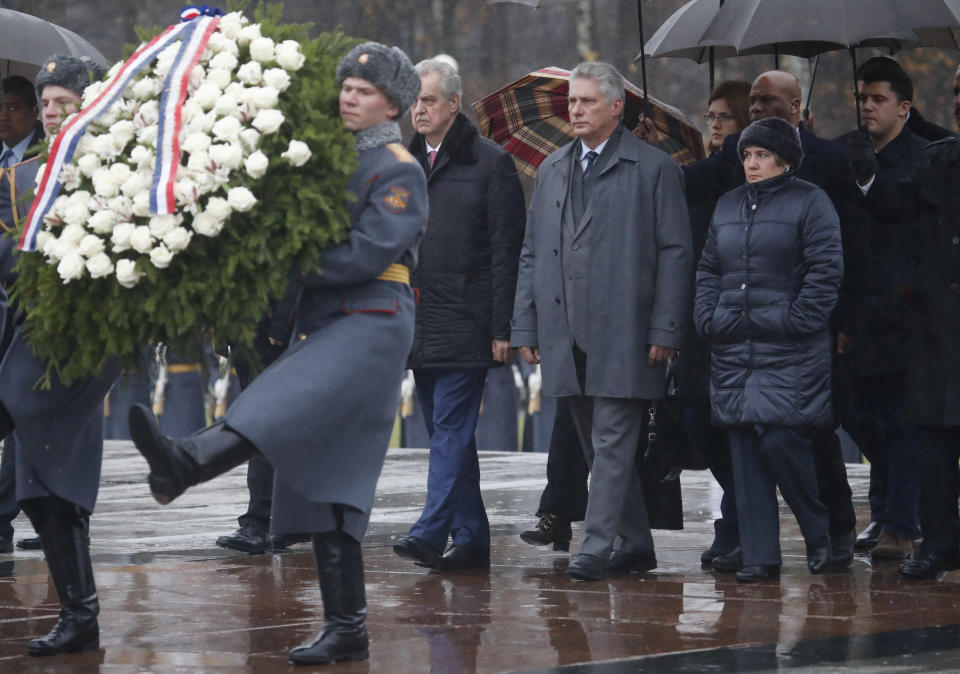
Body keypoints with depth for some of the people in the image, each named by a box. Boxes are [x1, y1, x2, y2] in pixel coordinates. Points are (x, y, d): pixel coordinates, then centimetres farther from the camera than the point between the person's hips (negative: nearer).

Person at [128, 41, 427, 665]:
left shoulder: (400, 173, -3)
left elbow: (369, 252, -15)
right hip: (321, 328, 9)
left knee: (286, 407, -34)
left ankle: (185, 464, -61)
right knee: (324, 488, 5)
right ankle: (346, 631, 7)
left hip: (372, 325, -9)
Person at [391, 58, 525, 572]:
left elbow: (505, 251, -7)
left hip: (465, 323, -7)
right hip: (417, 325, 7)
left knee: (452, 428, -11)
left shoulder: (490, 163, -4)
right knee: (447, 432, 9)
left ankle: (431, 533, -16)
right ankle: (471, 539, 14)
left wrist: (501, 327, -12)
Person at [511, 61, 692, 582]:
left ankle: (597, 546, -11)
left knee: (612, 442, -9)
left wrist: (665, 330, -11)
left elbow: (674, 253, -4)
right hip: (567, 334, 6)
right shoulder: (552, 170, 16)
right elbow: (532, 254, 18)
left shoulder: (654, 169, -1)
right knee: (595, 445, 10)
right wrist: (526, 326, 10)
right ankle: (634, 545, 18)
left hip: (624, 333, -6)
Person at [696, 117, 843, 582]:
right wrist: (706, 317, 7)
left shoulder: (810, 202, -1)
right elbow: (708, 269, 21)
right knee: (745, 452, 3)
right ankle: (759, 556, 7)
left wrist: (797, 321, -13)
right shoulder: (728, 206, 17)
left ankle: (819, 533, 9)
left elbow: (826, 269, -7)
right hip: (733, 348, 6)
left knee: (781, 440, -14)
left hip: (790, 351, -6)